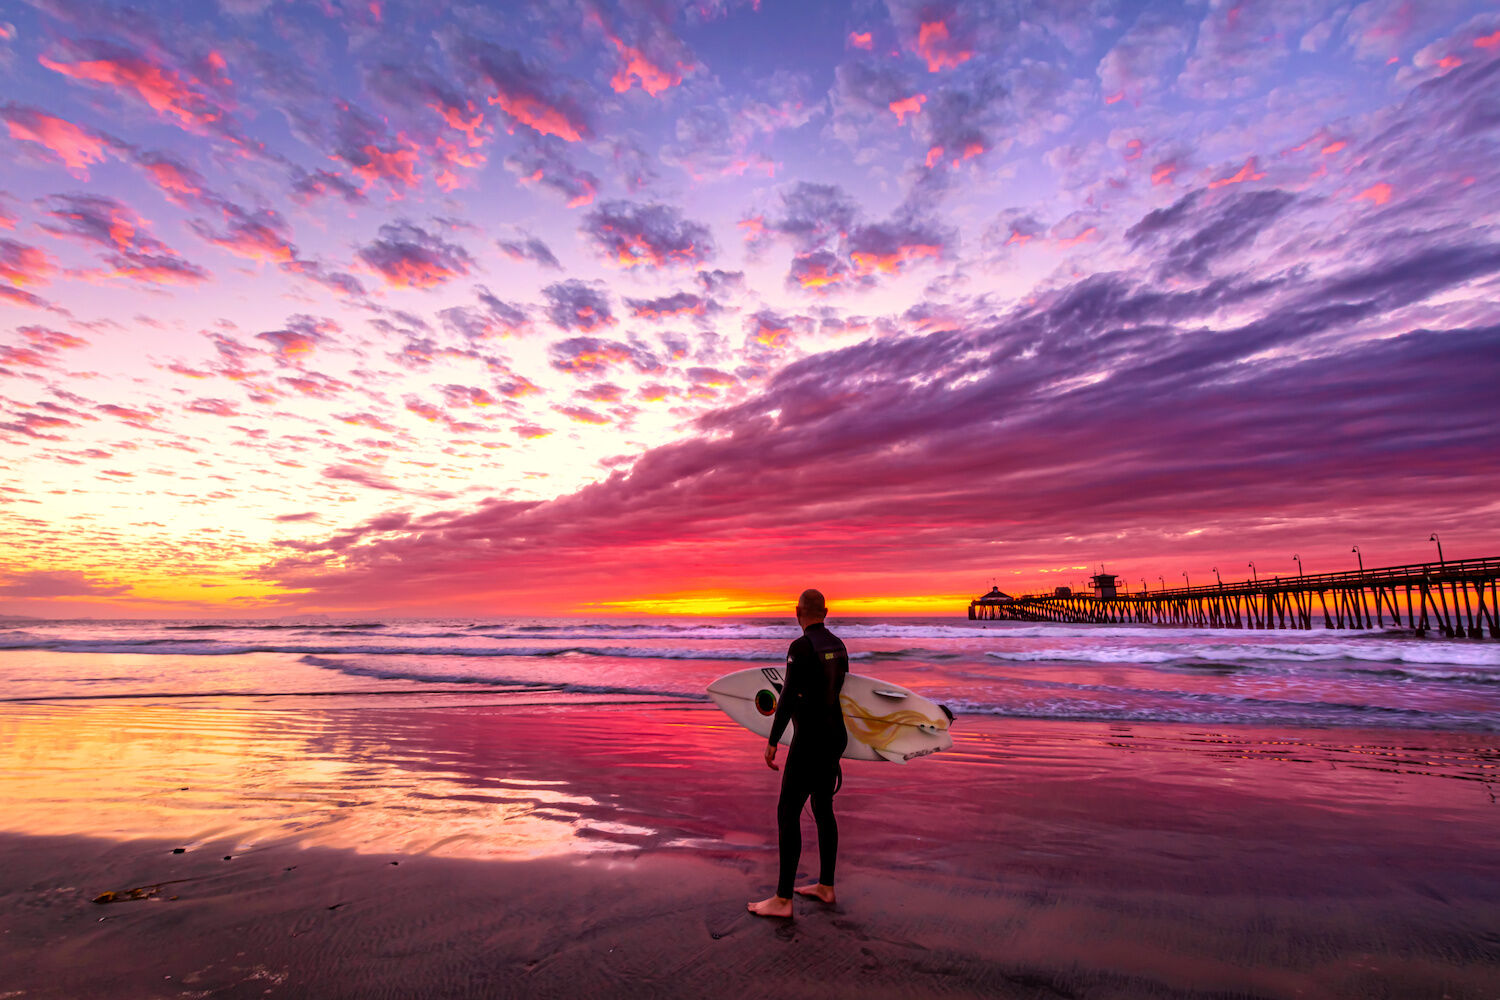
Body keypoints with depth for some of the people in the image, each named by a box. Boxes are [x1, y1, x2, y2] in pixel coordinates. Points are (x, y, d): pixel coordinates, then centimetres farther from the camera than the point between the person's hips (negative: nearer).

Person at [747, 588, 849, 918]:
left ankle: (782, 900, 7)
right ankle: (826, 886, 29)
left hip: (810, 742, -9)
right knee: (822, 809, 18)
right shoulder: (838, 645, 7)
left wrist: (772, 742, -16)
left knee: (787, 814, 0)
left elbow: (788, 697, -23)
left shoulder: (801, 646, -21)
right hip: (834, 736, 9)